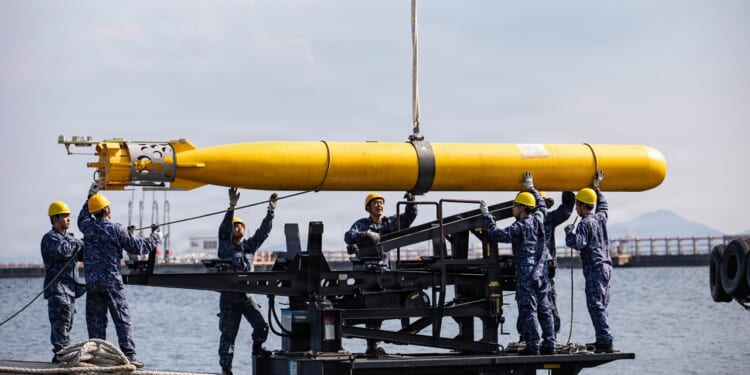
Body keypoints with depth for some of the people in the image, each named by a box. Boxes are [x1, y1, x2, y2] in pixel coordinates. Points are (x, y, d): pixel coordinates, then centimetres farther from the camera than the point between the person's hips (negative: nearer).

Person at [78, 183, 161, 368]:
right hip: (112, 282, -4)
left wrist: (89, 198, 38)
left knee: (95, 321, 8)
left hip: (92, 283, 4)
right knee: (122, 320, 1)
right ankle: (129, 355, -3)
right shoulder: (116, 230, -8)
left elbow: (82, 219, 30)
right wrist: (155, 237, 15)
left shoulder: (87, 227, 3)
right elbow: (137, 247, -1)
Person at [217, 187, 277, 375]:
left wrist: (271, 212, -1)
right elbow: (224, 228, -14)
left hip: (247, 296, 4)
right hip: (229, 298, -4)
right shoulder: (225, 245, 0)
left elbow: (263, 231, 9)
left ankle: (257, 348, 19)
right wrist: (232, 207, -26)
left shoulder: (250, 245, 13)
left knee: (261, 326, -10)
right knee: (228, 334, 0)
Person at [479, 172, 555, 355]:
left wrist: (486, 215, -7)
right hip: (542, 273, 7)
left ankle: (532, 346, -5)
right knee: (544, 309, 9)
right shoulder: (538, 220, 7)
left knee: (528, 310, -4)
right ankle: (549, 345, 10)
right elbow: (541, 205, 28)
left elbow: (497, 234, -16)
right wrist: (531, 188, 36)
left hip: (526, 273, -7)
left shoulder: (520, 227, -13)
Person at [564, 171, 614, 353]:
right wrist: (596, 188, 40)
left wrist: (569, 230, -7)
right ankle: (602, 340, 13)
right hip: (606, 266, 9)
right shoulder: (601, 217, 12)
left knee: (595, 305, -10)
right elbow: (602, 205, 35)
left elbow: (578, 243, -24)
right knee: (600, 305, 12)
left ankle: (605, 341, -16)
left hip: (594, 268, -9)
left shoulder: (585, 223, -12)